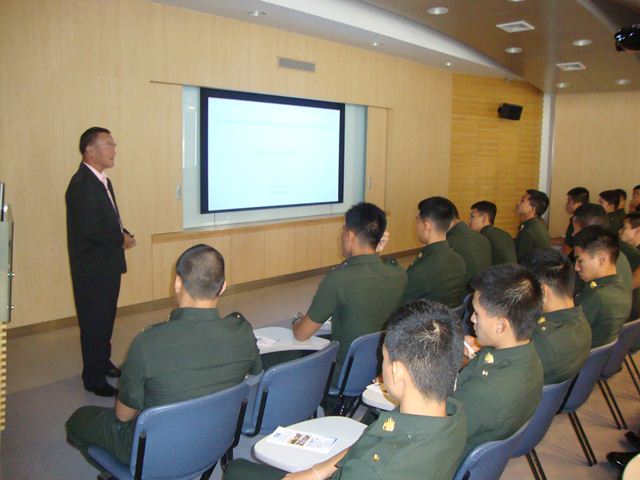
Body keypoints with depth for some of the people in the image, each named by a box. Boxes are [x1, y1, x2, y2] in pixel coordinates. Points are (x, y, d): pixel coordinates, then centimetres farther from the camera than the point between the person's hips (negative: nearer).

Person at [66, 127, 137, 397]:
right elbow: (88, 229, -26)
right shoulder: (82, 184, -20)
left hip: (108, 263, 9)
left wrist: (124, 235, -1)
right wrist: (121, 239, -14)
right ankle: (94, 378, 14)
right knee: (94, 321, 2)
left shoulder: (101, 181, 11)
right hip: (92, 267, -9)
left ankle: (103, 363, 36)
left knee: (105, 317, 20)